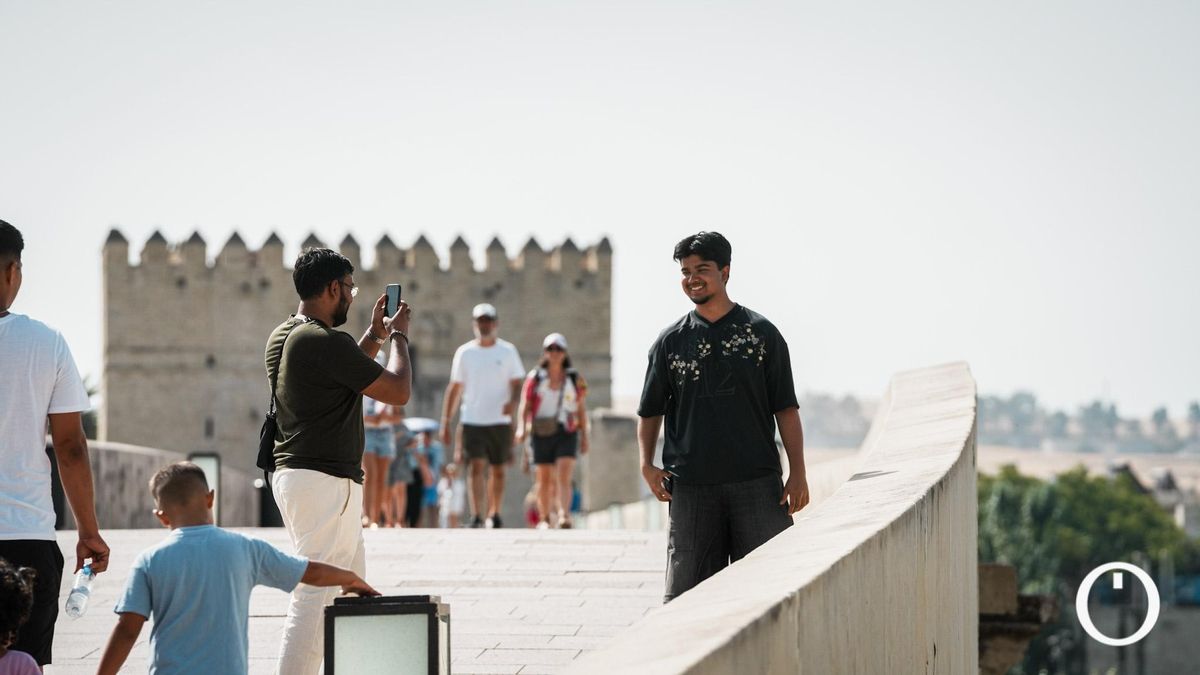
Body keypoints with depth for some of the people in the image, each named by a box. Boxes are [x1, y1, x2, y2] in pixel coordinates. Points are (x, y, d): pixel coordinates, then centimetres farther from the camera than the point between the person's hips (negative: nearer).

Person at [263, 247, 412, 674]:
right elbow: (398, 391, -12)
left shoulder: (282, 338, 12)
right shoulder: (326, 343, -18)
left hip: (292, 474, 10)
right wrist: (399, 336, 3)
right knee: (314, 595, -9)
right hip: (325, 479, -10)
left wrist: (375, 335, 26)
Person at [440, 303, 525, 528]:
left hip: (500, 421, 1)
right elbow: (454, 388, 9)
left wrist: (512, 402, -20)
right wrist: (446, 422, 4)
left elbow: (517, 383, 3)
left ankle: (494, 515, 22)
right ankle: (476, 517, -17)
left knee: (498, 470, 8)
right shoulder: (465, 353, 6)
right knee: (476, 467, -12)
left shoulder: (507, 351, 5)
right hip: (472, 421, -1)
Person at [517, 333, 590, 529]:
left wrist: (584, 437, 8)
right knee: (544, 479, 7)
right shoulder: (535, 378, 5)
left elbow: (581, 409, 10)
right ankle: (544, 520, 19)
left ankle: (564, 516, -27)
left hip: (566, 434, -1)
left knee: (564, 477, -15)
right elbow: (525, 406, 2)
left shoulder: (575, 379, 7)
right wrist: (522, 427, -14)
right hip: (542, 434, 1)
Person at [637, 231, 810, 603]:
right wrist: (647, 464, -1)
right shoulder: (670, 341, 10)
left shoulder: (761, 333, 6)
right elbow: (650, 411, 15)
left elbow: (785, 408, 5)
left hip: (757, 480, -1)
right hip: (691, 485, 1)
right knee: (685, 590, 0)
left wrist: (797, 472, -2)